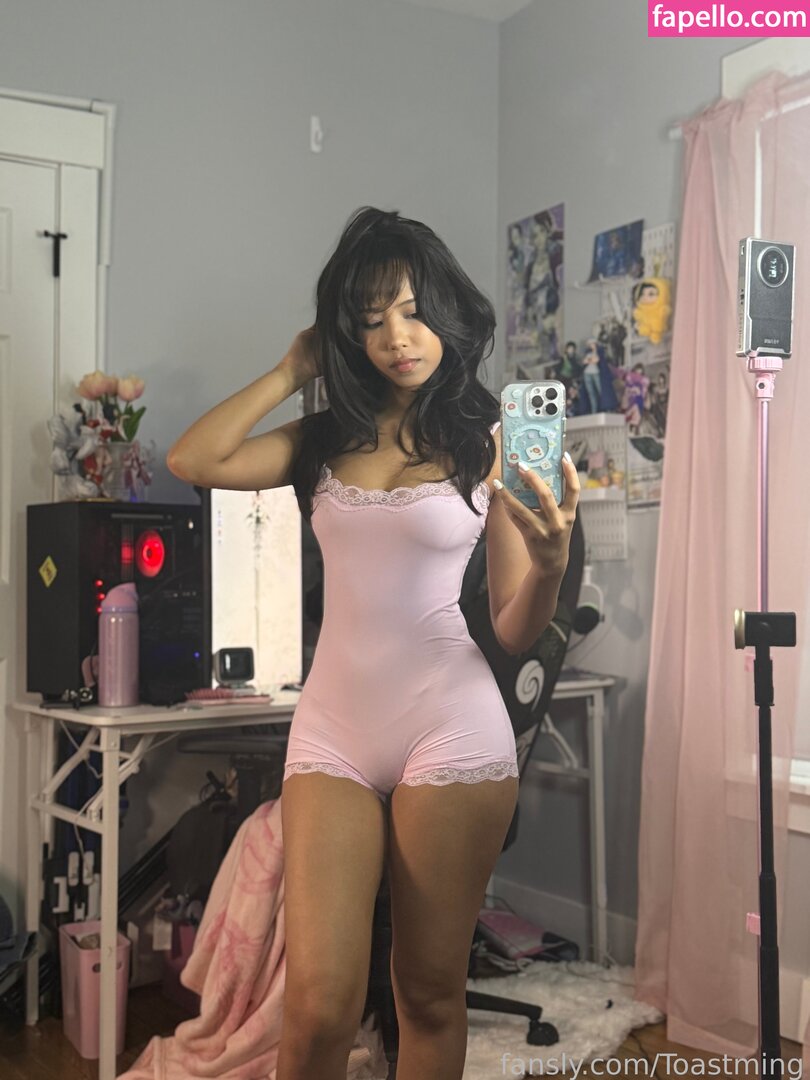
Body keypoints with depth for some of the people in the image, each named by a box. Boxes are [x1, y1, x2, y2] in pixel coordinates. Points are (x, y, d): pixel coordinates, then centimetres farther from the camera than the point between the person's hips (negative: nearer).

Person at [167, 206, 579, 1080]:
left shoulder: (490, 446, 1)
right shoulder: (327, 440, 10)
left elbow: (515, 632, 1)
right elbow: (194, 460, -4)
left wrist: (550, 561, -21)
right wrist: (293, 370, 5)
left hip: (451, 730, -2)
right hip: (332, 728, 2)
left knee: (429, 995, 9)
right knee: (318, 1005, -5)